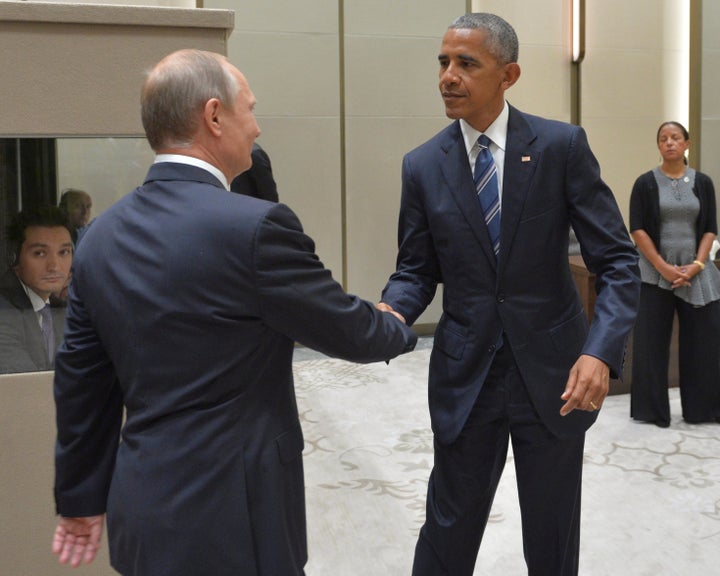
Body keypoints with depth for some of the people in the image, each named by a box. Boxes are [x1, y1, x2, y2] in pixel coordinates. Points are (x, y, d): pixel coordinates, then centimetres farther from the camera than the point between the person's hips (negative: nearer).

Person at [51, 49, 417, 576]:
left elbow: (81, 380, 8)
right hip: (229, 519, -7)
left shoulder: (101, 236, 1)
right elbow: (350, 331, -9)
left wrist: (81, 497, 19)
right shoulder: (254, 227, -20)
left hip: (141, 510, 7)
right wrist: (399, 330, 14)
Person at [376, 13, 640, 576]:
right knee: (449, 529, 11)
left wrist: (601, 352, -24)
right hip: (464, 375, 1)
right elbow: (416, 271, 6)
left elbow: (617, 260, -9)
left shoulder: (562, 146, -7)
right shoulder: (422, 165, -1)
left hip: (553, 375, -1)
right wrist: (389, 312, -17)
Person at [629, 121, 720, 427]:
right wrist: (663, 267, -12)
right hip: (655, 273, -2)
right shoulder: (646, 183, 0)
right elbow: (637, 229, -5)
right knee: (652, 341, 1)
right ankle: (652, 409, 12)